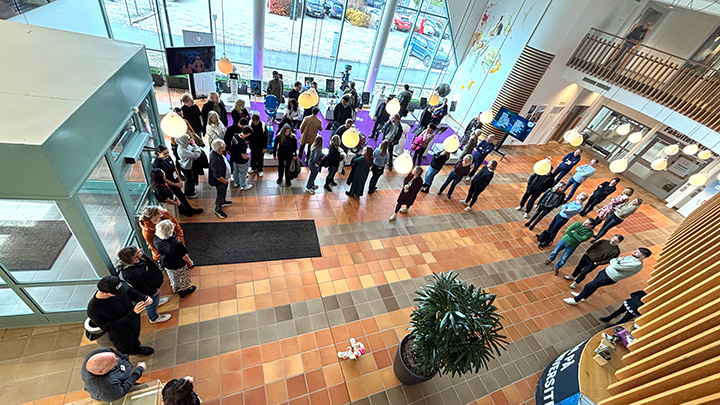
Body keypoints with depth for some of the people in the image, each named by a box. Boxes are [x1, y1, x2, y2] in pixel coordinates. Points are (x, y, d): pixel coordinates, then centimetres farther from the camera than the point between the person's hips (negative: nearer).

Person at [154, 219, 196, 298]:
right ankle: (183, 291, 51)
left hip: (165, 264, 5)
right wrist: (190, 262, -3)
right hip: (179, 266, -5)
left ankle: (176, 289, 60)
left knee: (173, 278, 34)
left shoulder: (155, 240, -24)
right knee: (183, 278, 26)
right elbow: (184, 256, -27)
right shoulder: (177, 244, -42)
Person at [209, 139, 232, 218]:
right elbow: (217, 176, -32)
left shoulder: (215, 152, -12)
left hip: (224, 178, 9)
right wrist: (225, 181, -15)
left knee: (223, 192, 31)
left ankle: (223, 202, 58)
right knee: (220, 194, 14)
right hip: (220, 181, -9)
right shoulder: (216, 160, -41)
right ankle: (218, 210, 37)